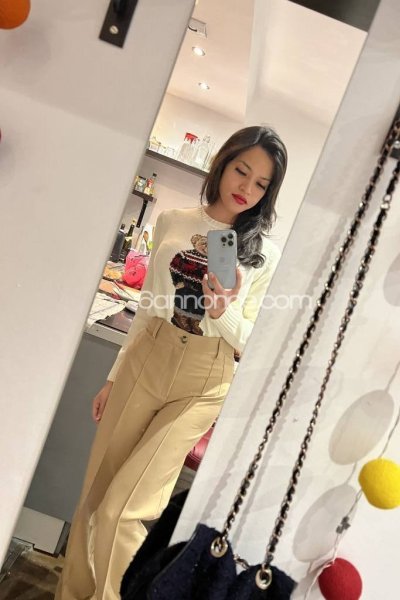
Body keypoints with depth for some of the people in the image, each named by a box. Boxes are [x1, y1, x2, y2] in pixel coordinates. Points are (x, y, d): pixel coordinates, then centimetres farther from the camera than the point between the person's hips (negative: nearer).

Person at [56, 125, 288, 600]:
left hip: (204, 383, -3)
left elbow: (251, 343, 1)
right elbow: (148, 308, 12)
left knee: (122, 511, -5)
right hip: (144, 362, 3)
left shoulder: (265, 255, 0)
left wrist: (223, 311, -21)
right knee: (96, 494, 12)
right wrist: (116, 376, 15)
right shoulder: (172, 223, 6)